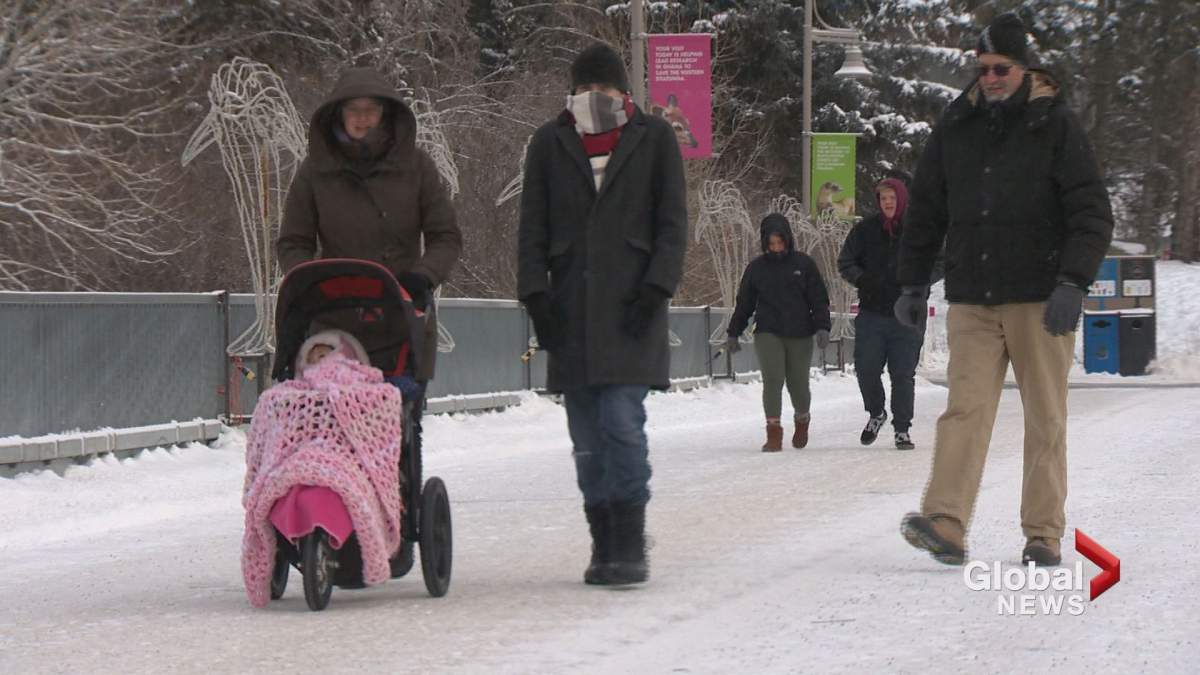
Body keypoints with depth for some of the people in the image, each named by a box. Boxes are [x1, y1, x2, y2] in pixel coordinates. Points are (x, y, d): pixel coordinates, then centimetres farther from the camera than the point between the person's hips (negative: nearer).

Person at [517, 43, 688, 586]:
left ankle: (630, 547, -11)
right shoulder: (550, 143, 12)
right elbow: (533, 227, 11)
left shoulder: (654, 139, 7)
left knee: (622, 421, -15)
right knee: (587, 436, 2)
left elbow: (672, 221, 4)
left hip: (630, 304, -3)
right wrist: (535, 294, -1)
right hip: (571, 308, 3)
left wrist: (656, 288, -8)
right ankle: (604, 547, 8)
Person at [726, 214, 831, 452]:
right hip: (768, 334, 0)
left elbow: (819, 299, 3)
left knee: (798, 384, 5)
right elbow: (744, 304, 13)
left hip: (799, 335, 0)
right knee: (772, 380, -14)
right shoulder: (756, 268, 6)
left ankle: (802, 421, 35)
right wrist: (733, 334, 12)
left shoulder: (804, 264, 2)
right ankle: (774, 433, -11)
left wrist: (822, 327, -9)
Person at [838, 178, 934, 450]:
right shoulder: (865, 230, 5)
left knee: (903, 374, -1)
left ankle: (902, 429, 10)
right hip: (872, 313, 2)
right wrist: (862, 279, -10)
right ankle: (876, 414, 25)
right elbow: (845, 263, 10)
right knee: (866, 369, -2)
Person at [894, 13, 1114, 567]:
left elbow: (1092, 214, -5)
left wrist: (1072, 283, -16)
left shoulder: (1056, 128, -1)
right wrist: (912, 283, 14)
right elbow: (924, 214, 19)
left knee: (1045, 418, 2)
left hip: (1040, 302, -2)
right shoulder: (955, 130, 10)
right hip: (971, 302, 2)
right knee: (965, 409, -9)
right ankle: (945, 526, -18)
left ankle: (1044, 534, 8)